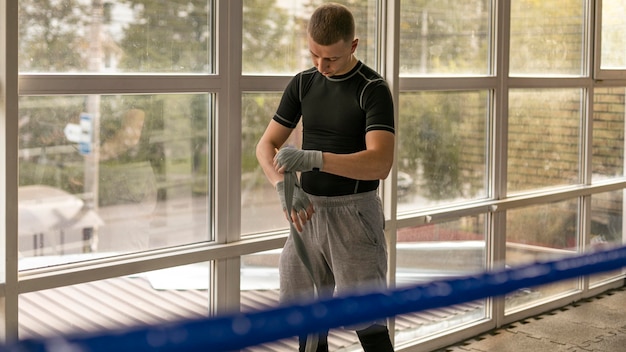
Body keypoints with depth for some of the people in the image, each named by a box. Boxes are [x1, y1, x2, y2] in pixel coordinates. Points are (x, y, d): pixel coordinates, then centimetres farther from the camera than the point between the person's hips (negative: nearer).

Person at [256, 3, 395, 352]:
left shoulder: (373, 89, -12)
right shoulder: (302, 84, 5)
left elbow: (380, 163, -24)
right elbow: (267, 145, 4)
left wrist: (313, 159, -34)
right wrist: (285, 185, -17)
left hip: (354, 214, -6)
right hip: (307, 213, 6)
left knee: (367, 320, -7)